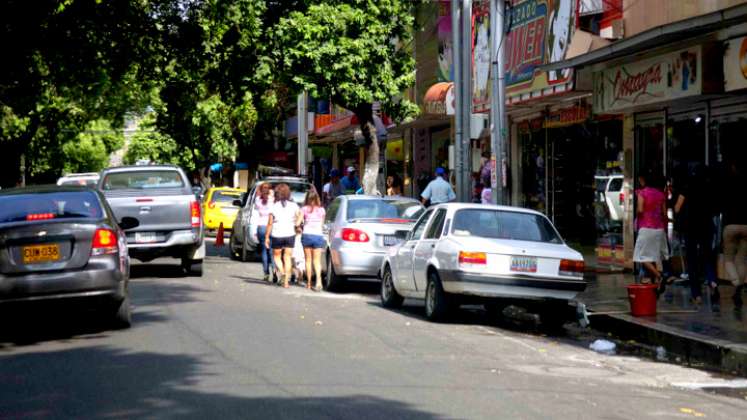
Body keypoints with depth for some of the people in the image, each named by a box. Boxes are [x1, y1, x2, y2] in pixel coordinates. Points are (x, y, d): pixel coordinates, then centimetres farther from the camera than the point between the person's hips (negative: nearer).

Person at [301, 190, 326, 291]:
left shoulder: (304, 209, -1)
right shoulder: (321, 210, 5)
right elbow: (322, 223, 10)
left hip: (307, 235, -1)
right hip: (318, 235, 1)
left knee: (308, 260, 11)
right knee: (317, 260, -1)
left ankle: (309, 283, 13)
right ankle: (318, 281, -21)